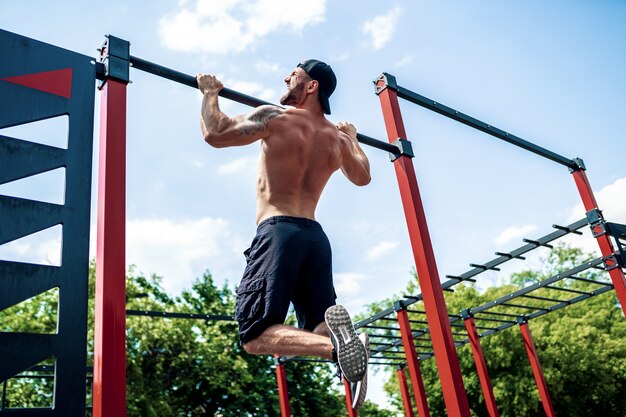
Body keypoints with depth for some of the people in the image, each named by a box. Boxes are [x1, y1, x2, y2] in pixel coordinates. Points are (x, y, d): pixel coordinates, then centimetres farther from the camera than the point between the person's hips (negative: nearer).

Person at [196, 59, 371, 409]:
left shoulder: (276, 117, -2)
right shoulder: (338, 138, 16)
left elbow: (214, 133, -4)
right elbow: (363, 177, 34)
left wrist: (211, 93, 14)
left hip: (279, 232, -6)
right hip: (316, 237, 6)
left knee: (255, 335, -8)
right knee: (318, 331, 12)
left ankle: (334, 345, -35)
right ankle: (340, 339, -25)